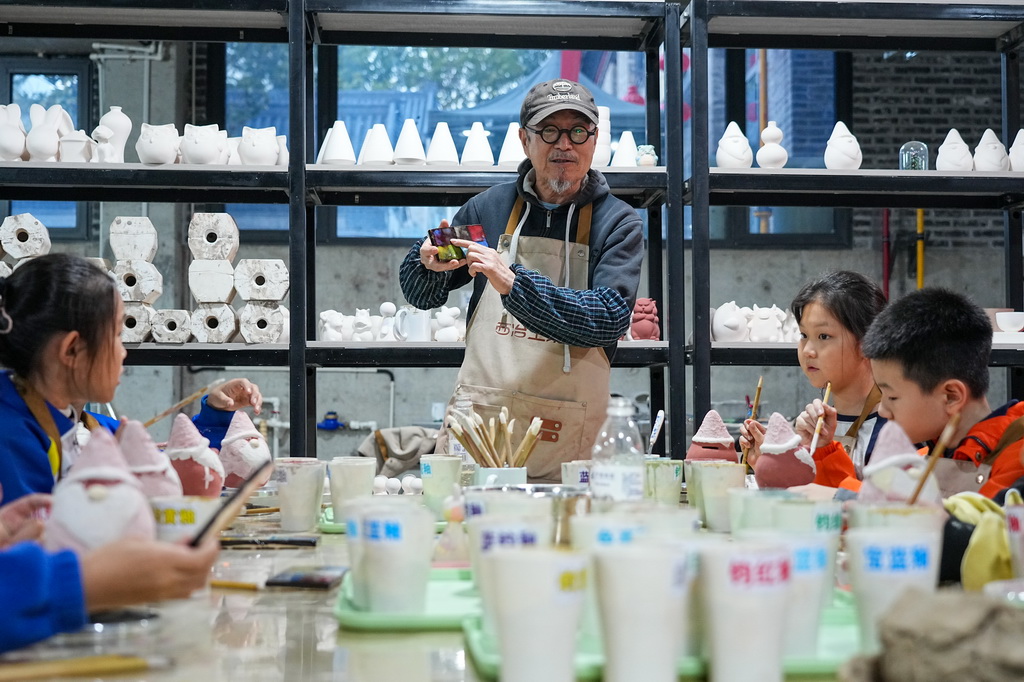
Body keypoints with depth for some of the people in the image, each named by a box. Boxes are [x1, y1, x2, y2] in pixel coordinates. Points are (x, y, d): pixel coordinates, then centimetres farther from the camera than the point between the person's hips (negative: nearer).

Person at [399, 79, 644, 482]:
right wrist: (429, 263, -9)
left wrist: (513, 284, -25)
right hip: (475, 420, 2)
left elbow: (609, 318, -16)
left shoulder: (618, 224, -1)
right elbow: (420, 295, 15)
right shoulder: (490, 207, 6)